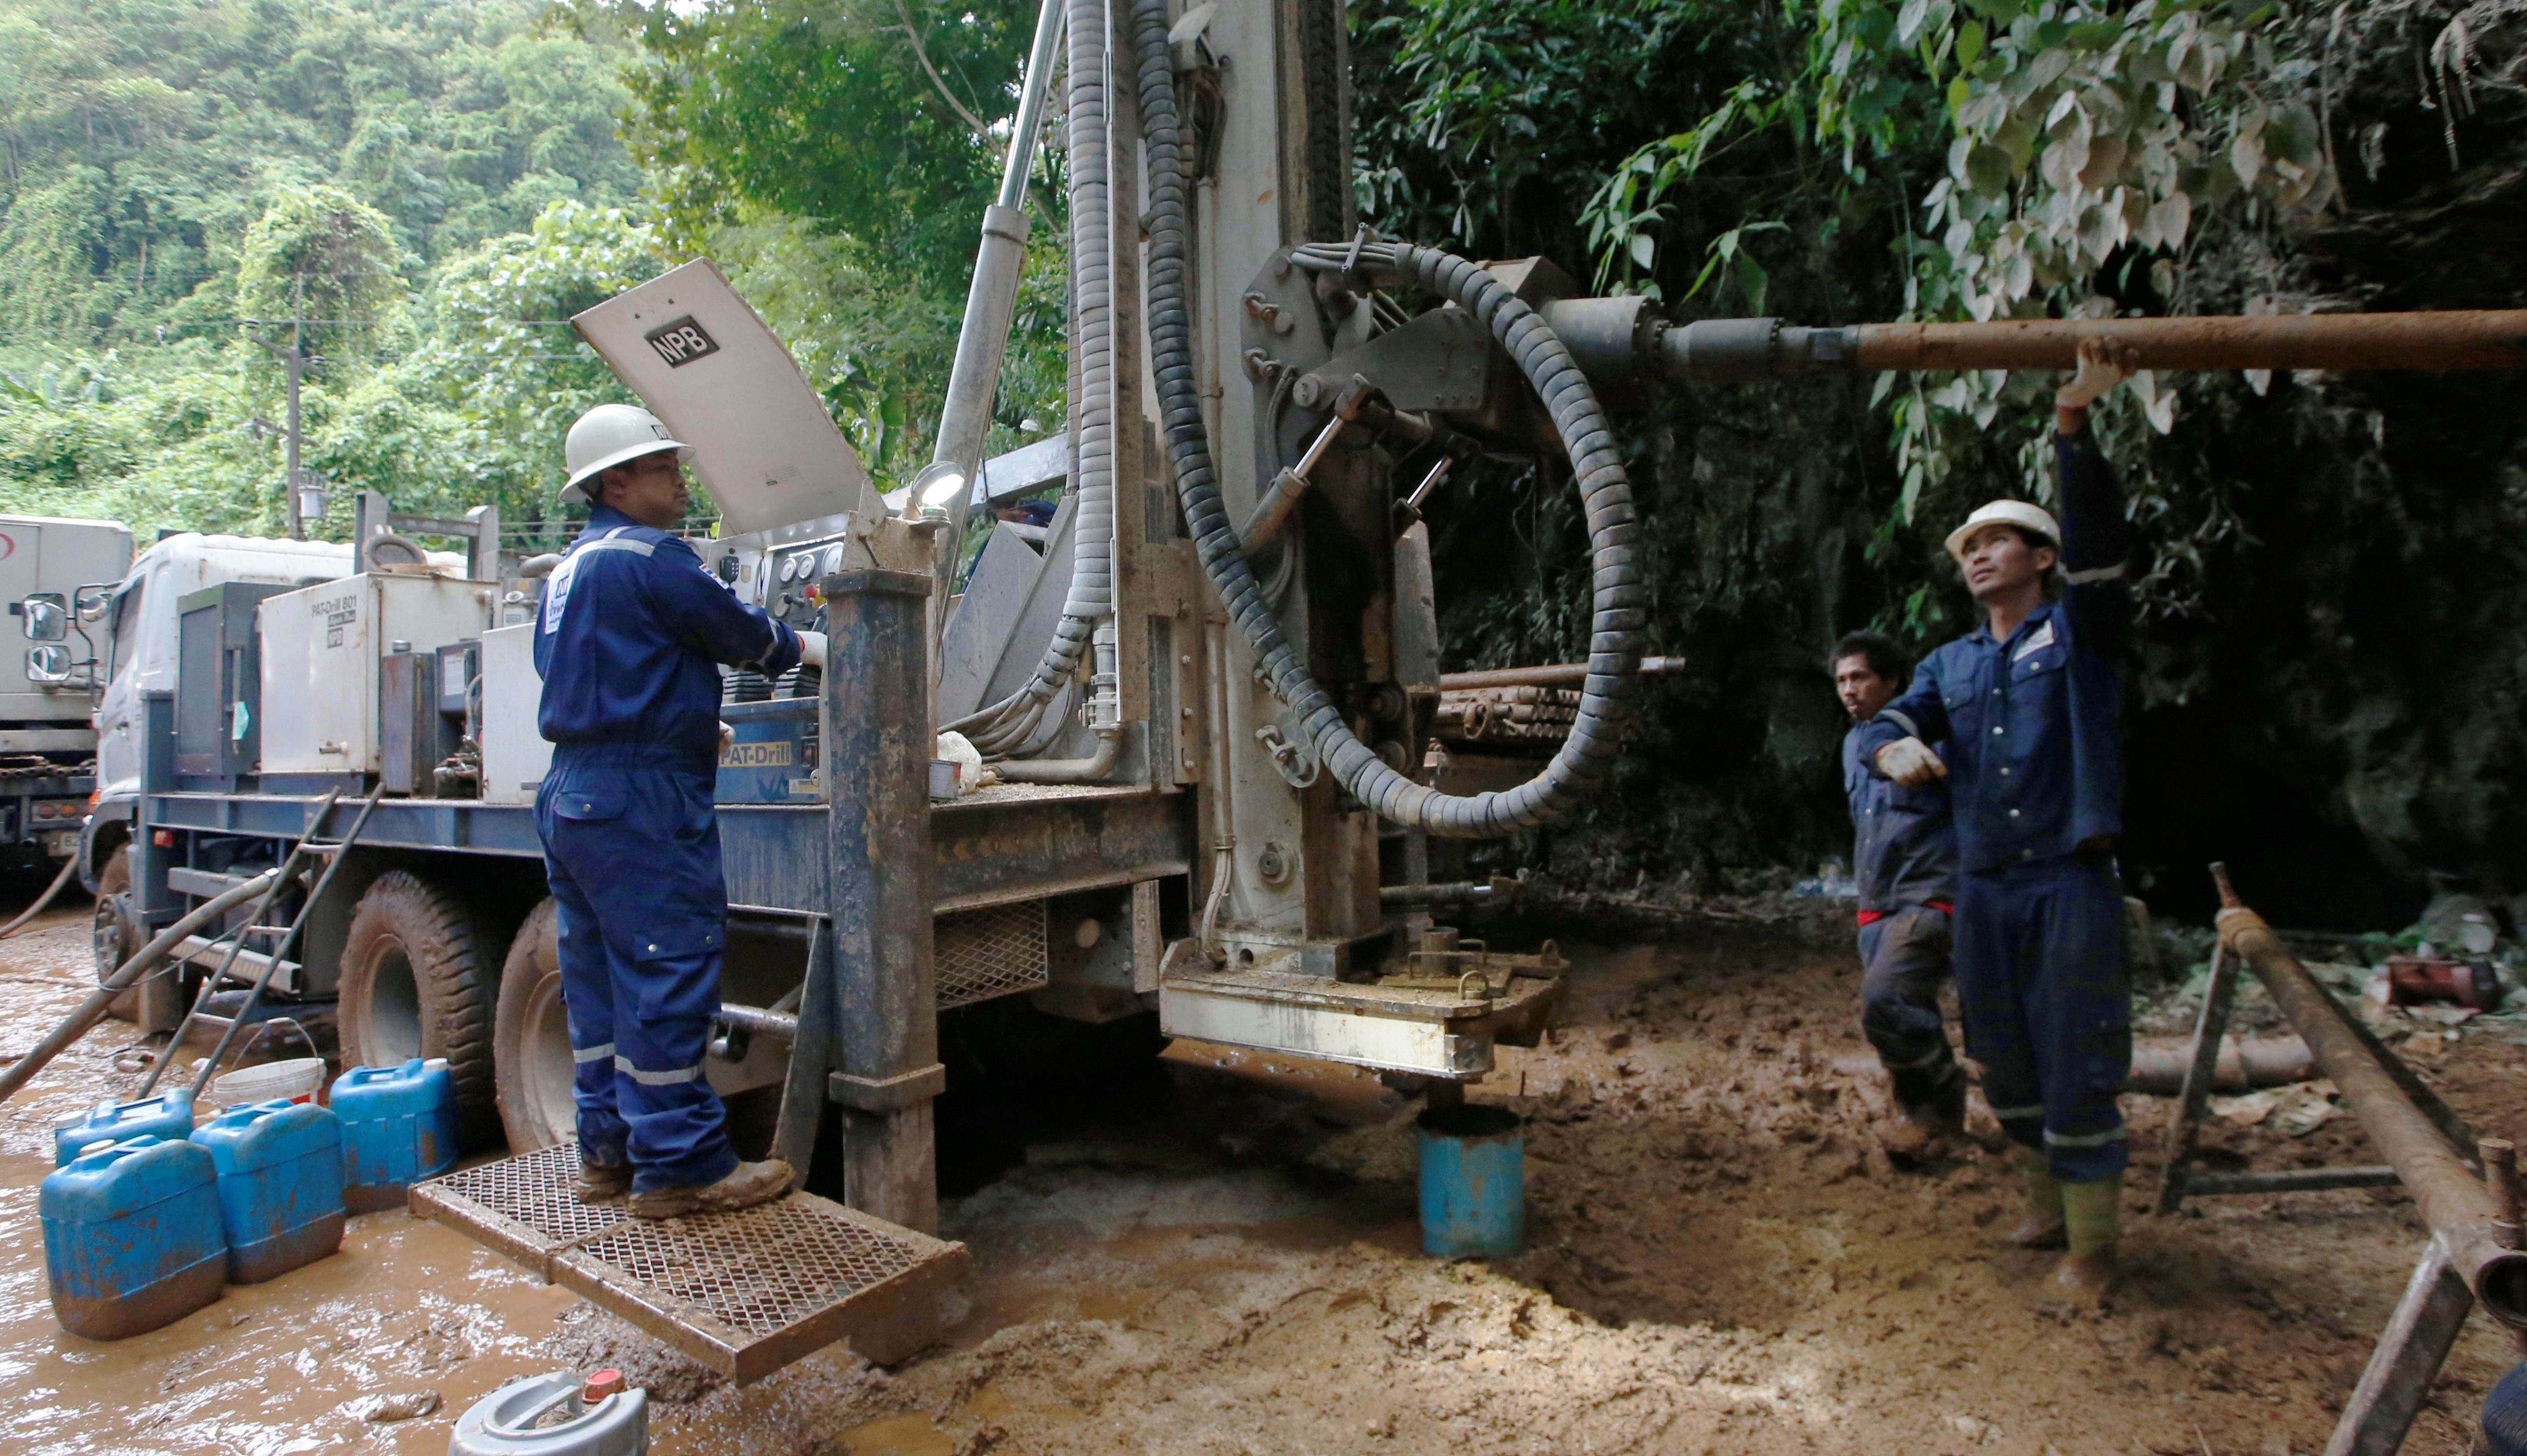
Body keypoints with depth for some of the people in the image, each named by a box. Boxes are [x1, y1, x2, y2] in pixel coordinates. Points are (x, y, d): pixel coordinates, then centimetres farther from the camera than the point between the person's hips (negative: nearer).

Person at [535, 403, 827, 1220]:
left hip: (573, 792, 10)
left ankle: (609, 1151, 23)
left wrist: (689, 726, 30)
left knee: (601, 977, 14)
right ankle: (681, 1167, 1)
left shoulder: (569, 571, 20)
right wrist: (814, 648, 13)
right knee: (668, 975, -6)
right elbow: (738, 632, -5)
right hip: (641, 796, -10)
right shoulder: (649, 556, -10)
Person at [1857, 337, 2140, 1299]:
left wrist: (2074, 421, -26)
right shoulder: (1952, 664, 15)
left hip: (2070, 884, -5)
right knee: (2005, 1064, 14)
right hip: (1984, 889, 6)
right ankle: (2048, 1204, 34)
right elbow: (1885, 722, 4)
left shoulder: (2078, 631, 1)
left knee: (2077, 1067, 0)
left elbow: (2096, 533, -15)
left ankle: (2091, 1244, 15)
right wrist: (1896, 750, -21)